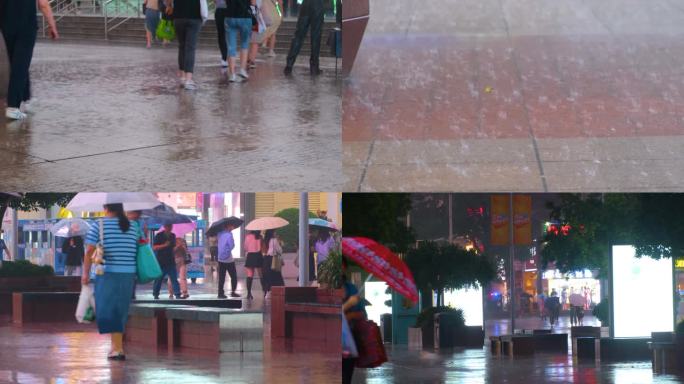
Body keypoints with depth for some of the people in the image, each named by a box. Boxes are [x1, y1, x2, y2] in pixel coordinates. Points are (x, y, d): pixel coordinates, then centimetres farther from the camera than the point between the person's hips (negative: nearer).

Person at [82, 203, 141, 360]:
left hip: (107, 273, -4)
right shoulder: (133, 226, 7)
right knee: (121, 310, 15)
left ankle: (118, 348, -10)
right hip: (128, 273, 4)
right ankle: (116, 346, 22)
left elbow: (89, 251, -6)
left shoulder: (99, 225, -4)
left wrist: (85, 273, 1)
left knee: (108, 310, 0)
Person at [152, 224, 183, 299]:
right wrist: (164, 245, -20)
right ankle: (155, 295, 12)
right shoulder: (159, 236, -3)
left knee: (174, 278, -4)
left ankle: (177, 294, -8)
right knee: (158, 279, 2)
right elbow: (154, 247, -10)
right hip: (161, 262, -4)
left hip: (170, 261, 4)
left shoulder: (172, 236, 13)